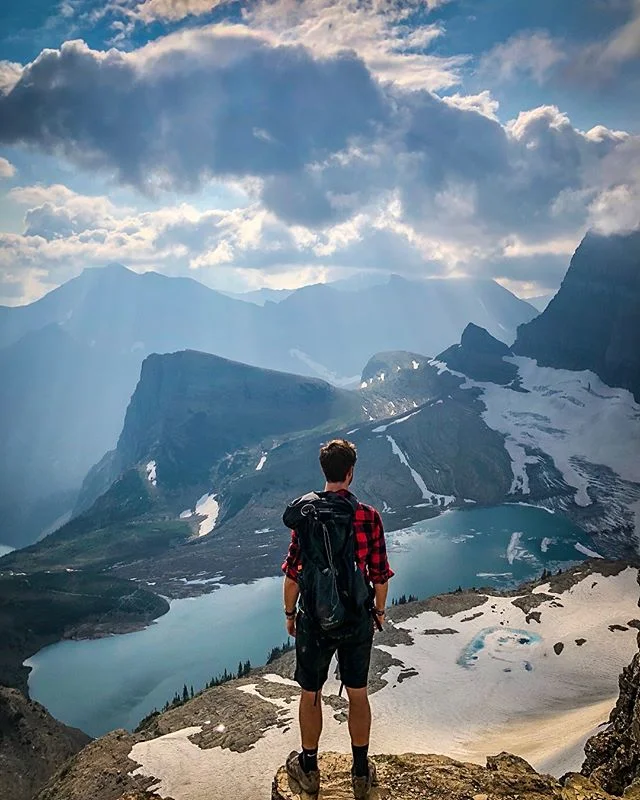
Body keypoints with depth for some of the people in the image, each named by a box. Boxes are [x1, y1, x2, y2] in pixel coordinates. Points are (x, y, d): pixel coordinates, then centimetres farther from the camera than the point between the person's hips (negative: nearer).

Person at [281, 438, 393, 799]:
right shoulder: (369, 516, -12)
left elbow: (293, 574, -8)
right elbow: (380, 575, -6)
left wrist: (289, 613, 7)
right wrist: (380, 610, 11)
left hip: (315, 620, -1)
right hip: (357, 620, 1)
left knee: (311, 694, 17)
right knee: (358, 694, 16)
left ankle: (309, 770, 33)